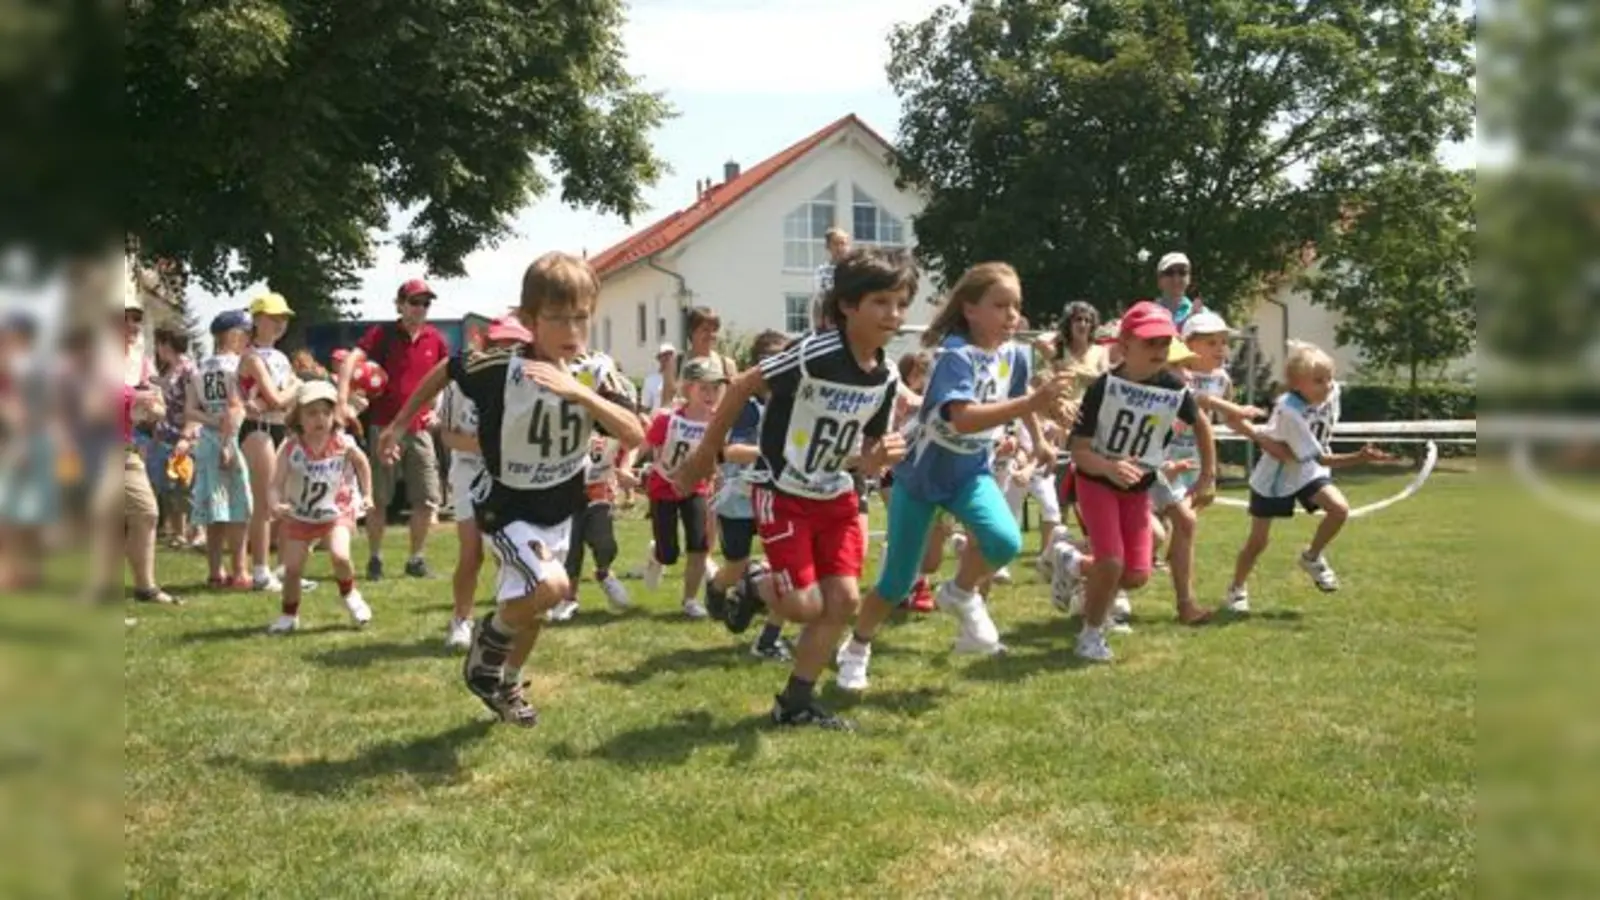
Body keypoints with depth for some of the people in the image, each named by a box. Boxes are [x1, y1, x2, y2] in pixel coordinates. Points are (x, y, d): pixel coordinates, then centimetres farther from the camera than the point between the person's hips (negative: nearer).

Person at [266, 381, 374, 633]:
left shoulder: (344, 444, -19)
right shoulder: (291, 448, -20)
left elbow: (363, 464, 3)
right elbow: (276, 485, -21)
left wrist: (366, 494, 1)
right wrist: (276, 505, -41)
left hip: (336, 512, -1)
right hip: (299, 516, 1)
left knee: (339, 555, -23)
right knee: (292, 568, 4)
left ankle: (349, 595, 8)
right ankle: (289, 615, 28)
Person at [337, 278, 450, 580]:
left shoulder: (435, 340, 5)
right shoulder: (382, 334, -5)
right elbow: (350, 361, -19)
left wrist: (437, 409, 8)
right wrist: (343, 403, -31)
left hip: (419, 429, 3)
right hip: (384, 428, -3)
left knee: (428, 499, 3)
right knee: (378, 499, 4)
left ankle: (416, 558, 17)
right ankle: (375, 559, 16)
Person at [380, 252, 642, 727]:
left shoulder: (597, 372, -18)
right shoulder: (500, 367, -25)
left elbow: (634, 435, -30)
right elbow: (444, 371, -5)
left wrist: (578, 392, -41)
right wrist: (398, 424, 2)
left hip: (559, 507, 5)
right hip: (505, 505, -4)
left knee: (531, 605, 19)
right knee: (550, 586, -26)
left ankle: (507, 683, 46)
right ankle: (489, 636, 5)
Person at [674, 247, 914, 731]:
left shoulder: (886, 378, -5)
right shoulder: (814, 354, -26)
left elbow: (864, 455, 4)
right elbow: (742, 388, -14)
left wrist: (881, 457, -21)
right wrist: (706, 452, -7)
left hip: (836, 498, 6)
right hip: (784, 495, -6)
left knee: (844, 600, 0)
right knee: (805, 606, -8)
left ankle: (797, 703, 14)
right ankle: (751, 583, 26)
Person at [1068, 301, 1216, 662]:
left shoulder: (1175, 389, -14)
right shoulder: (1103, 387, -23)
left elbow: (1201, 424, 8)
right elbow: (1078, 450, -23)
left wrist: (1208, 477, 8)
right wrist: (1109, 467, -42)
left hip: (1139, 487, 4)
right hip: (1096, 480, -4)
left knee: (1136, 575, -2)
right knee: (1111, 562, -19)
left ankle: (1078, 569, 29)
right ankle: (1091, 633, 4)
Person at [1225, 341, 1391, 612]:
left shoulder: (1332, 392, -14)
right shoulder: (1289, 411, -34)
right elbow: (1321, 458, -33)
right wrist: (1359, 458, -44)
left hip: (1307, 471, 5)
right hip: (1273, 477, -5)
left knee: (1339, 508, -19)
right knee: (1258, 541, 3)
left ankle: (1312, 557, 7)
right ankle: (1237, 589, 26)